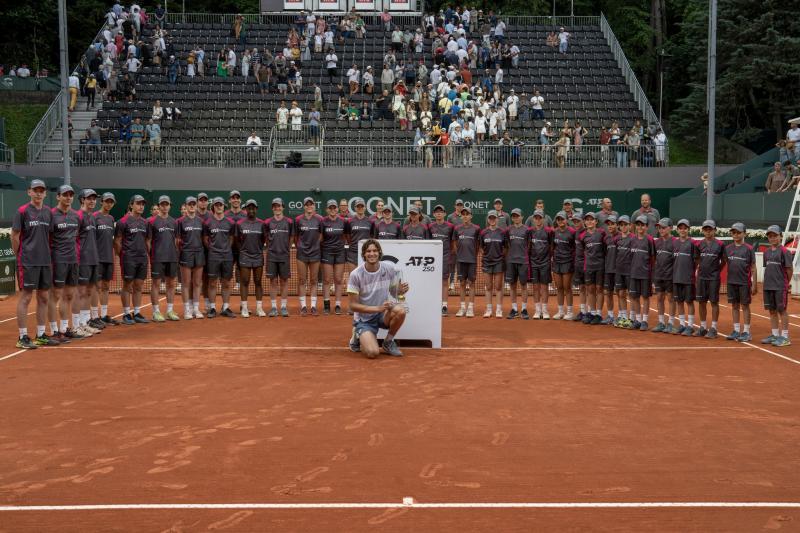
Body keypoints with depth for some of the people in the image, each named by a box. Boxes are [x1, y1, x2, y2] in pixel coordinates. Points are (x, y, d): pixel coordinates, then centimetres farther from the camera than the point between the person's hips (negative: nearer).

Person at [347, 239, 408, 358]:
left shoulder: (390, 268, -7)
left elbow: (395, 293, 5)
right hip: (364, 319, -3)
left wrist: (401, 290, -19)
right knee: (372, 353, -25)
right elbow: (353, 305, -13)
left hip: (383, 315, 3)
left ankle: (388, 343, -3)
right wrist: (377, 308, -24)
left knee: (400, 311, -31)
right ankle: (358, 338, 12)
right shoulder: (356, 275, -15)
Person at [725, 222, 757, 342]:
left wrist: (754, 284, -7)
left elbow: (753, 268, -4)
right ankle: (736, 330, 18)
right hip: (731, 282, 4)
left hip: (744, 282, -4)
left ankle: (746, 332, 7)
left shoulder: (748, 249, -4)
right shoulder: (728, 248, 7)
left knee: (745, 306, 2)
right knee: (734, 306, 10)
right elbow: (724, 263, 13)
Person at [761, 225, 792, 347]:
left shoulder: (784, 251, -8)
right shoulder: (766, 252, 12)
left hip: (780, 287, -7)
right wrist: (767, 282, 9)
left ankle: (785, 337, 3)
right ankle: (775, 335, 21)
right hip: (768, 286, 7)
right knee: (772, 310, 11)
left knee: (782, 310, -2)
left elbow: (789, 269, -7)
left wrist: (786, 283, 0)